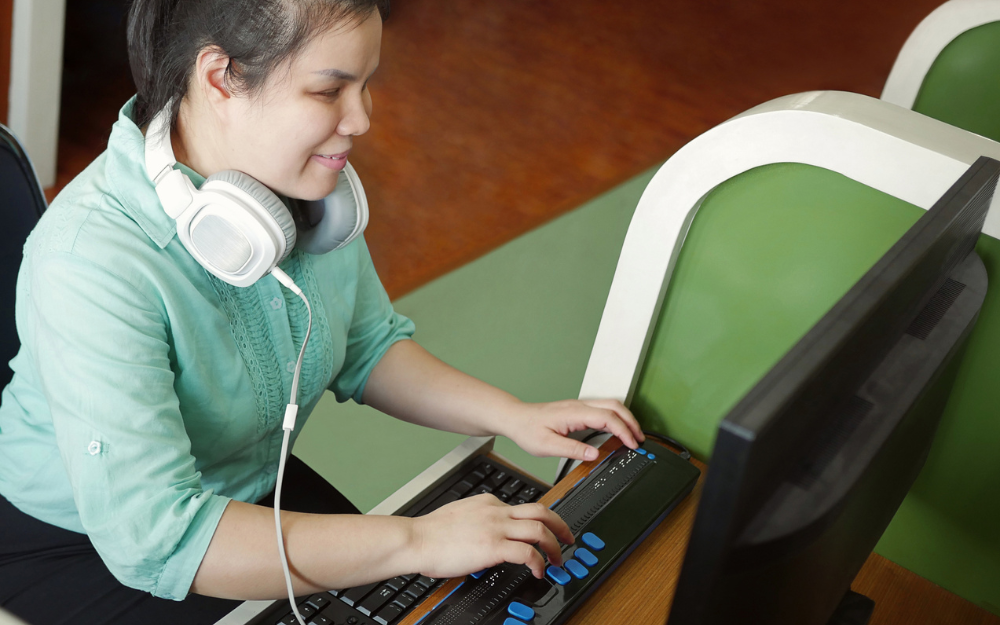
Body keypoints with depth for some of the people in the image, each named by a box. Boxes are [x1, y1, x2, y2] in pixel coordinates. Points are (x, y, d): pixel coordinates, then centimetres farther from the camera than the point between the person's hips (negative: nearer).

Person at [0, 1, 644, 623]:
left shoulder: (311, 182, -10)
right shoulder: (90, 259, -34)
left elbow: (369, 345, 4)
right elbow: (152, 538, -37)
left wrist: (513, 416, -10)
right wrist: (416, 541, -36)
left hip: (256, 492, 6)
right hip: (85, 549, -6)